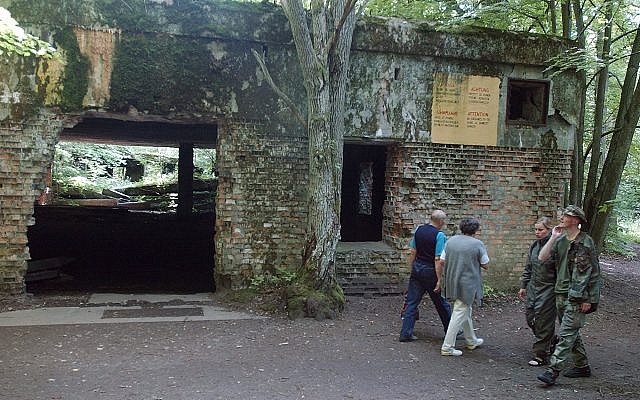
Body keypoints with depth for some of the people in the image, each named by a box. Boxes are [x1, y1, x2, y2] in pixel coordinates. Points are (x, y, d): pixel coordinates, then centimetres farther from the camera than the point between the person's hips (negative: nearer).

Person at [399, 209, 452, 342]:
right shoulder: (439, 235, -15)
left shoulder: (419, 230, 4)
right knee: (441, 303, 10)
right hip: (430, 271, -5)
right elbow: (438, 260, -19)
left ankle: (406, 333, 6)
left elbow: (413, 252, 9)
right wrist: (439, 280, -16)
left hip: (416, 268, 5)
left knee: (412, 302, 7)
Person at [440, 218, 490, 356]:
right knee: (460, 314, -1)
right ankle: (447, 347, 0)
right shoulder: (478, 244, -11)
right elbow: (485, 265, -4)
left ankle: (471, 341, 38)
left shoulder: (450, 241, 2)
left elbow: (442, 260, 3)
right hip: (468, 284, -6)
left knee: (465, 311, 22)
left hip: (453, 282, 6)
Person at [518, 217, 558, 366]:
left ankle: (540, 355, 11)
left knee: (543, 322, -1)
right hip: (533, 287, 7)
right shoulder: (534, 245, 8)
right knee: (530, 318, 12)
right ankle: (552, 340, 36)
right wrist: (523, 286, 16)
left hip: (548, 289, -7)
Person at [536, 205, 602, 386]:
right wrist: (553, 237, -7)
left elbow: (594, 272, -7)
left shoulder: (586, 242, -9)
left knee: (566, 334, -9)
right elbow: (542, 258, -3)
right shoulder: (560, 241, 8)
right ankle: (582, 366, 29)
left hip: (577, 297, -7)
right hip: (561, 294, 7)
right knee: (572, 333, 16)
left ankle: (553, 371, -11)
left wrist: (590, 299, -10)